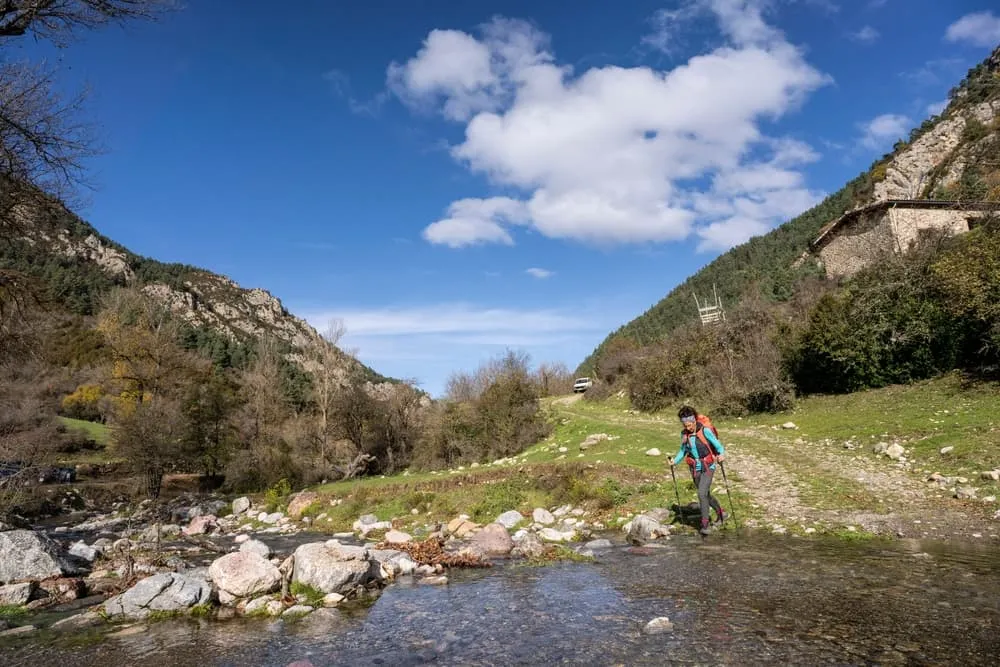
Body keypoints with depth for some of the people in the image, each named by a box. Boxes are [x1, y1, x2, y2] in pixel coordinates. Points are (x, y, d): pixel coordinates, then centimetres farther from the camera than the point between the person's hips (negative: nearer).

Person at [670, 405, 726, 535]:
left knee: (702, 493, -19)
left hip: (708, 467, -5)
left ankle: (704, 524, -8)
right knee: (705, 494, 17)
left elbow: (719, 446, -14)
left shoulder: (705, 431, -18)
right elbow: (683, 451, 8)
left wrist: (722, 455, -34)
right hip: (695, 468, 5)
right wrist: (675, 461, -8)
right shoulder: (684, 434, -3)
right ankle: (720, 513, 42)